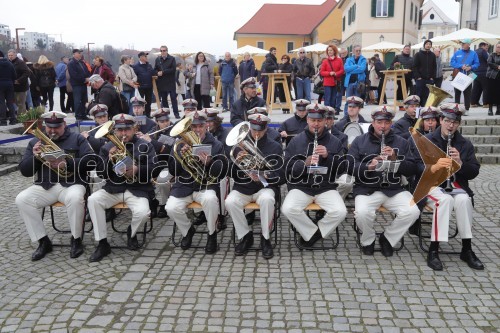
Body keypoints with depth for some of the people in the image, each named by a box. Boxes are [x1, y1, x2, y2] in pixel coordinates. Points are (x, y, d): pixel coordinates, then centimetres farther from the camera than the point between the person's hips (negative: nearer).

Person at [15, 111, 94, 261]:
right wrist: (35, 157, -11)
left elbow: (90, 161, -8)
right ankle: (43, 241, -9)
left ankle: (76, 239, -13)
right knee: (21, 199, -22)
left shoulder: (77, 139, 6)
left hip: (71, 184, -3)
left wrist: (66, 163, -20)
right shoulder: (35, 142, 14)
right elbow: (25, 171, 9)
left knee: (75, 198, -36)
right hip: (45, 186, 4)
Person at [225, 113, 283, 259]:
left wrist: (263, 177, -21)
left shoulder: (275, 147, 4)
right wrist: (237, 161, -14)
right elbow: (232, 174, 7)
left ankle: (265, 238, -14)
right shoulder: (240, 145, 9)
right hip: (242, 187, 2)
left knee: (267, 200, -35)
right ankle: (245, 236, -6)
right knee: (230, 202, -29)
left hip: (264, 187, -2)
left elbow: (280, 176, -1)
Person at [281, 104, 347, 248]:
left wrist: (328, 156, -16)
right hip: (300, 186, 0)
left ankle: (311, 234, -1)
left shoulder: (334, 142, 7)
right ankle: (315, 232, -4)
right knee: (288, 209, -28)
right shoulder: (296, 141, 6)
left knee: (340, 212, -25)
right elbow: (288, 168, 0)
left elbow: (341, 169, 1)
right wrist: (304, 163, -20)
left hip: (326, 187, 0)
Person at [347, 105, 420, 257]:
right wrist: (369, 166, -21)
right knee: (362, 213, -31)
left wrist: (395, 159, -12)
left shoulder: (401, 142, 13)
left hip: (394, 189, 2)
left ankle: (388, 238, 5)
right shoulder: (359, 141, 8)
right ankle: (368, 240, 4)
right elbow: (350, 167, -3)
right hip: (366, 189, -2)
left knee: (413, 211, -23)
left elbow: (411, 170, 6)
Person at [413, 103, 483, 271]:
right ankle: (433, 250, -28)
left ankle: (467, 249, -16)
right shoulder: (427, 140, 3)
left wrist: (460, 163, -15)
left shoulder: (465, 144, 10)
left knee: (463, 200, -31)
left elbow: (474, 173, 5)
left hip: (456, 186, 3)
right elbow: (417, 166, -7)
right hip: (431, 184, -2)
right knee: (445, 199, -35)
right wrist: (434, 167, -28)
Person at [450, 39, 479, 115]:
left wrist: (470, 67, -17)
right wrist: (461, 66, -15)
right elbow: (452, 62, -2)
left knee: (467, 93, 2)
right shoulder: (457, 53, 6)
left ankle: (467, 109, 7)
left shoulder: (473, 54, 5)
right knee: (457, 93, 6)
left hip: (468, 77, -1)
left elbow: (477, 64, 3)